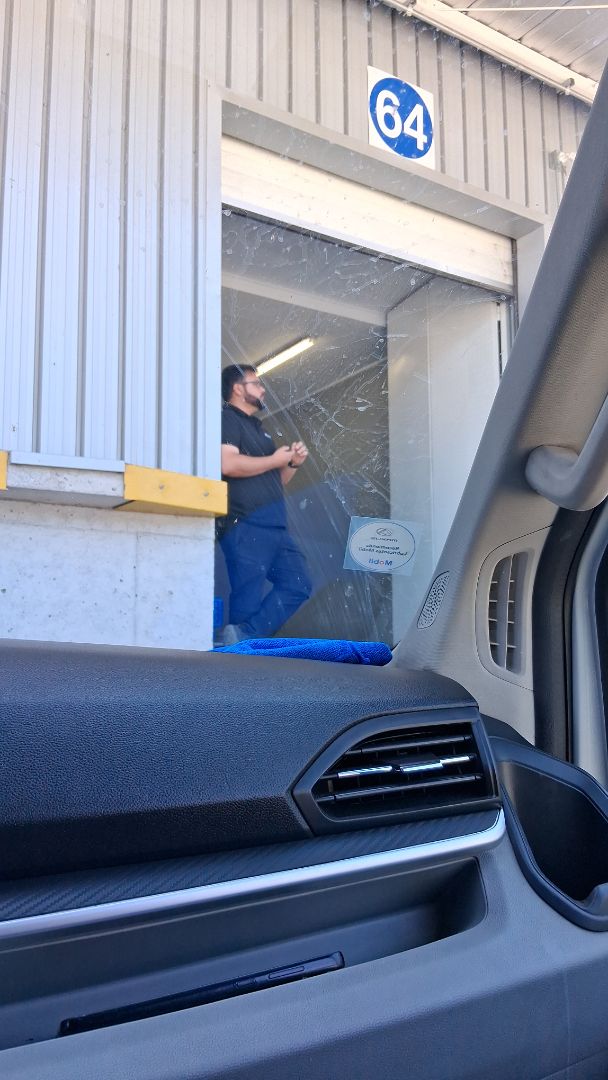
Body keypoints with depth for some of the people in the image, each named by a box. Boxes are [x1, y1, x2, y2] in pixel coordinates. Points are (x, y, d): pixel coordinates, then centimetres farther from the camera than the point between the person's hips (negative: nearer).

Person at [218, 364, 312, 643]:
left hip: (274, 526, 9)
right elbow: (228, 464, -21)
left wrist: (294, 463, 10)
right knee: (249, 599, -8)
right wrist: (275, 459, -10)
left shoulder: (256, 427, 26)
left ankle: (244, 636, -5)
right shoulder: (227, 419, -2)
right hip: (246, 525, -9)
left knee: (298, 585, 3)